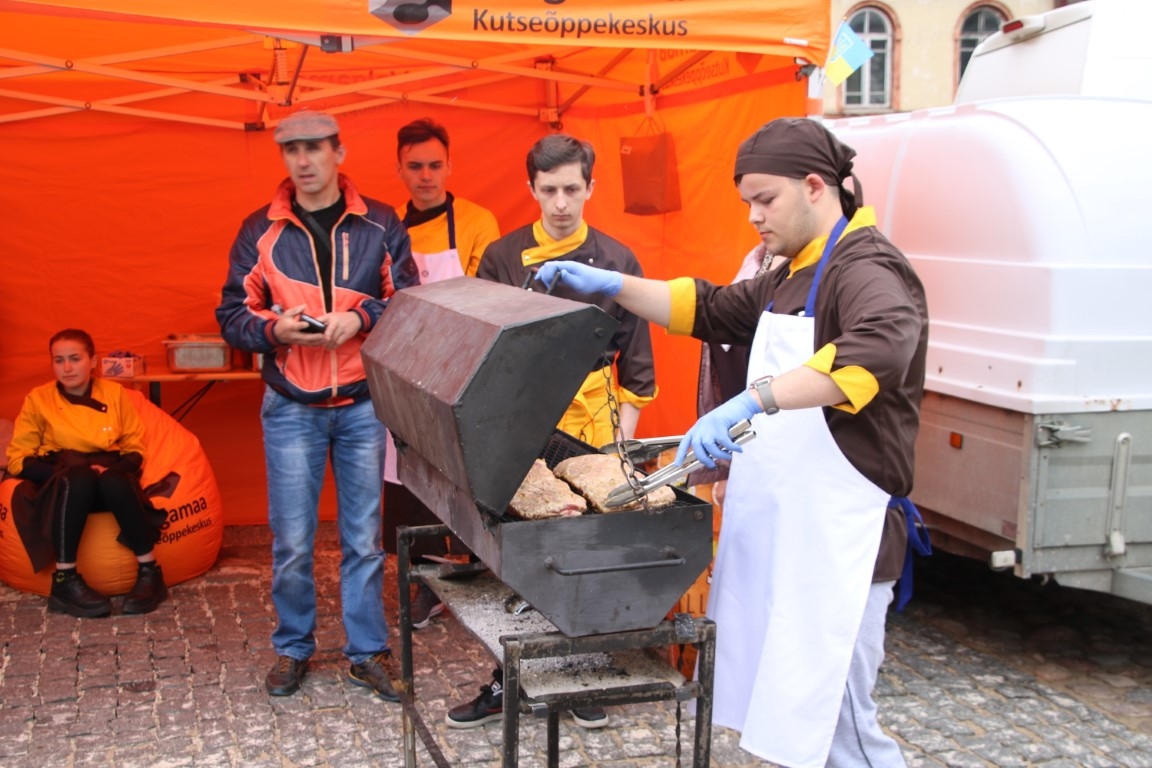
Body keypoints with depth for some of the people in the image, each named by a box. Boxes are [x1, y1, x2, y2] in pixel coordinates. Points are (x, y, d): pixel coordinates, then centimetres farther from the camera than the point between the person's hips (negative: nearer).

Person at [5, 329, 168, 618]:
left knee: (115, 483, -37)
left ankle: (149, 571, -27)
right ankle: (65, 579, -36)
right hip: (62, 485, -1)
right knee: (78, 479, -38)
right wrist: (70, 472, -14)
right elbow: (18, 458, 2)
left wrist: (110, 470, -13)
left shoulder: (115, 393, 7)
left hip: (110, 474, 1)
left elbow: (135, 451, 10)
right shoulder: (38, 399, 4)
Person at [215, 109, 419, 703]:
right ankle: (293, 648, 24)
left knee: (364, 539, 7)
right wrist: (274, 329, -15)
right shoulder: (260, 231, 3)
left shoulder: (380, 225, 2)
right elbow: (232, 315, 5)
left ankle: (366, 653, 20)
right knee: (292, 542, 5)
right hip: (291, 409, 0)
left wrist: (361, 318, -15)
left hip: (364, 404, 0)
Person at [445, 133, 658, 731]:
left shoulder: (617, 262, 1)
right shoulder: (501, 259, 1)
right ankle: (506, 683, 22)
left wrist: (623, 437, 0)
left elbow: (634, 363, 5)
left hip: (591, 433, 0)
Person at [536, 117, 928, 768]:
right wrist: (612, 286, 15)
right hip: (777, 527, 9)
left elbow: (881, 345, -33)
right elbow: (710, 310, 27)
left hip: (836, 539, -9)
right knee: (781, 709, 13)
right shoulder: (792, 277, 19)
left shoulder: (868, 267, -13)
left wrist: (756, 398, -43)